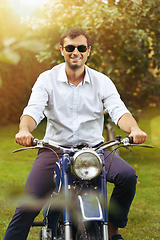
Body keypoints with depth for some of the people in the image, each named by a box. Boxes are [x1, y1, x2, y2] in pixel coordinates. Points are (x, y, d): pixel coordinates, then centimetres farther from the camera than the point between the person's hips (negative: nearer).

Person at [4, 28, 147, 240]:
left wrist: (134, 129, -33)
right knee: (27, 205, -17)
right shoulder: (47, 79, 1)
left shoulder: (102, 81, 3)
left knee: (128, 176, -24)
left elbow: (119, 111, -9)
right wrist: (24, 130, -37)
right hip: (54, 149, -1)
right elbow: (33, 110, -12)